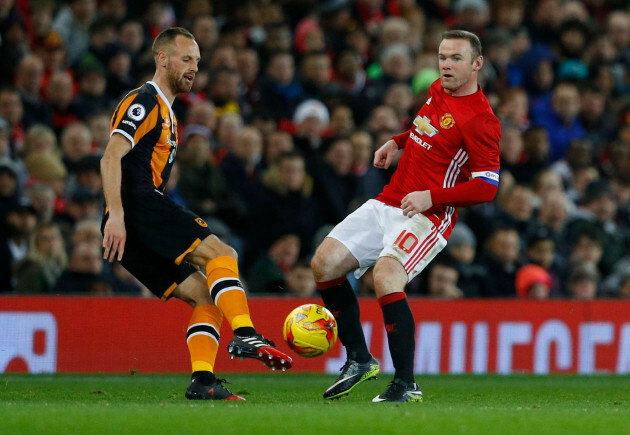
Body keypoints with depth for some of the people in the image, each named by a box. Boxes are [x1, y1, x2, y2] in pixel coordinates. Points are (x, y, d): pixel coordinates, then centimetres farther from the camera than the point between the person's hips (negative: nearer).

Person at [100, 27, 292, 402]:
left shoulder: (165, 112, 30)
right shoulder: (145, 101, -1)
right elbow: (111, 158, -14)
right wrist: (116, 215, -24)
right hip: (137, 205, -10)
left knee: (205, 293, 2)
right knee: (220, 253, -21)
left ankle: (202, 381, -11)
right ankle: (245, 335, -36)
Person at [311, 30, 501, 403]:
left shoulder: (480, 120, -14)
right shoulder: (437, 91, 11)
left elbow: (487, 187, -17)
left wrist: (431, 197, -23)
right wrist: (397, 142, 18)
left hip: (426, 216, -8)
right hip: (387, 203, 9)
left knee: (386, 278, -31)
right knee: (324, 263, -3)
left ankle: (406, 383, -23)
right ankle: (359, 359, 9)